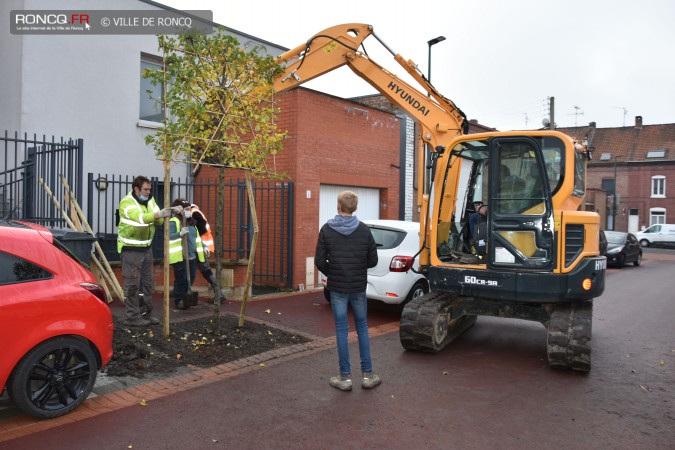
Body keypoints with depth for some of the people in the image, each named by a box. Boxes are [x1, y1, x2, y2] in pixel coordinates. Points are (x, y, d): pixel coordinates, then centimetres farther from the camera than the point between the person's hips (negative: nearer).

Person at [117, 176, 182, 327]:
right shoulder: (127, 203, -17)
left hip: (146, 247, 8)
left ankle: (145, 313, 24)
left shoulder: (149, 200, 6)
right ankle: (131, 317, 6)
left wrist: (170, 212, -19)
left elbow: (158, 221, -2)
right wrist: (160, 213, -47)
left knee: (147, 282, 13)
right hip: (131, 248, -8)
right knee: (132, 284, -3)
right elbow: (141, 218, -35)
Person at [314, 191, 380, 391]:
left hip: (337, 288, -1)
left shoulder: (327, 230, -7)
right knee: (362, 328, 13)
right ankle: (367, 374, 17)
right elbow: (373, 260, -2)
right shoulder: (364, 230, -4)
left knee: (341, 330, 5)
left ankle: (345, 377, 11)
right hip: (358, 287, 1)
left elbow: (319, 261, -8)